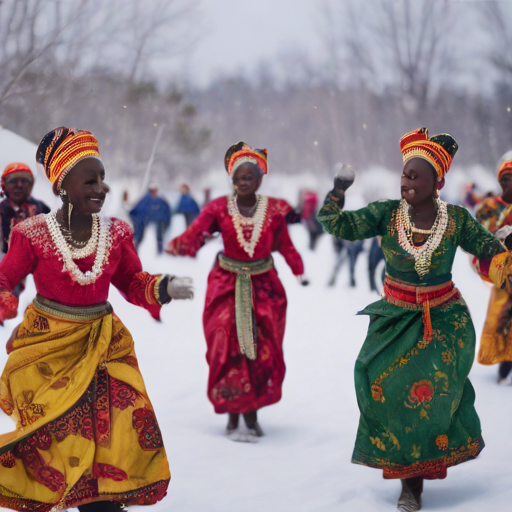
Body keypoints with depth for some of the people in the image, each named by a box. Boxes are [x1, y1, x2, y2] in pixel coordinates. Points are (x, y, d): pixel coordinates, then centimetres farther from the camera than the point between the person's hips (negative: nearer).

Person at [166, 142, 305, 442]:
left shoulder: (274, 209, 0)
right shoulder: (220, 208, -4)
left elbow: (285, 245, 0)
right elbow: (195, 234, -17)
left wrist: (298, 269, -16)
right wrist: (179, 245, -38)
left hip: (264, 287, 1)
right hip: (227, 287, -1)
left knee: (262, 351, 1)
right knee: (230, 350, -6)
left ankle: (252, 411, 18)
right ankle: (234, 419, 3)